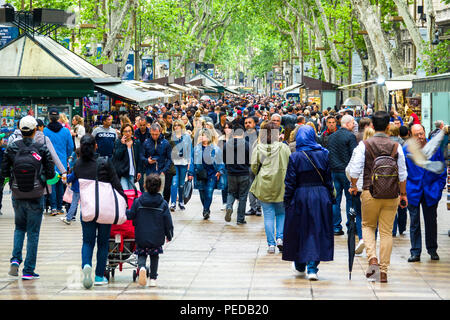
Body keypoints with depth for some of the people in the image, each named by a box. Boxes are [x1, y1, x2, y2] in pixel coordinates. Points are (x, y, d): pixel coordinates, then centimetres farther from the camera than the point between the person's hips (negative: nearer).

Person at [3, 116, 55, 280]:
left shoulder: (11, 148, -7)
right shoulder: (42, 149, -11)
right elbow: (50, 174, -8)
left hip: (17, 197, 2)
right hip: (36, 197, -2)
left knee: (19, 227, 23)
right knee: (33, 232, 7)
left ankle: (15, 259, 3)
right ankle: (28, 271, 8)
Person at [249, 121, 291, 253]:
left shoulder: (258, 148, -2)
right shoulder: (283, 147, -5)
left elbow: (253, 167, -3)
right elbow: (290, 165, -3)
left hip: (264, 186, 1)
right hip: (281, 186, -1)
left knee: (268, 215, 5)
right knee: (281, 213, 16)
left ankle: (271, 244, 3)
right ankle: (279, 238, 2)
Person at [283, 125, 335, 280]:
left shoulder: (295, 157, -7)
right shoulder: (323, 154, 0)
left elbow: (290, 182, -6)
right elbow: (329, 179, 4)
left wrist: (287, 202, 0)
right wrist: (330, 198, 12)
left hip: (300, 197, -1)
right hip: (321, 196, 1)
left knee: (299, 231, 14)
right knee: (317, 231, 3)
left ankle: (300, 264, 27)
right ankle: (312, 267, -6)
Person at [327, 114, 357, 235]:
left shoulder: (331, 137, 10)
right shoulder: (350, 136, -10)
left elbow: (328, 154, 13)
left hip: (334, 171, 6)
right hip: (346, 171, -6)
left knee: (335, 199, 7)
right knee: (350, 198, 2)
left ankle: (336, 227, 8)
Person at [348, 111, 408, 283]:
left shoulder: (364, 145, -4)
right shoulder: (396, 147, 0)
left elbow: (356, 169, -4)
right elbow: (402, 174, 4)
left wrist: (353, 186, 13)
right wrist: (403, 194, 15)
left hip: (370, 192, -1)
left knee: (368, 226, 16)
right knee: (386, 232, 6)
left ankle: (372, 259, -6)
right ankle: (384, 271, 6)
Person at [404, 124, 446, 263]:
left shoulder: (435, 147, -1)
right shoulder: (406, 150, -3)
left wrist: (439, 188, 0)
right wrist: (404, 190, -1)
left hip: (431, 192, 1)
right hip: (413, 192, -1)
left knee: (431, 222, 10)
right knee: (414, 223, 2)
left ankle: (432, 250, 24)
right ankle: (415, 252, 8)